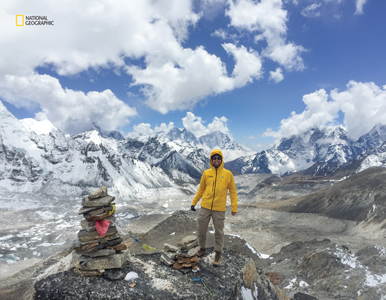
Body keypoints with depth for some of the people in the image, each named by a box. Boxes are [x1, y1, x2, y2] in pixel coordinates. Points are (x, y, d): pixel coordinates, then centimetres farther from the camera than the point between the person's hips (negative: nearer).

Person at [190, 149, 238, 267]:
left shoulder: (228, 174, -2)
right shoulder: (206, 173, 2)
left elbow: (233, 191, 3)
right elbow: (201, 189, 12)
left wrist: (234, 207, -2)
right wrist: (194, 202, 9)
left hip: (219, 209, -2)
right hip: (205, 207, 2)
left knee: (219, 232, 8)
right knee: (201, 229, 11)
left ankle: (218, 253, 26)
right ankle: (202, 248, 35)